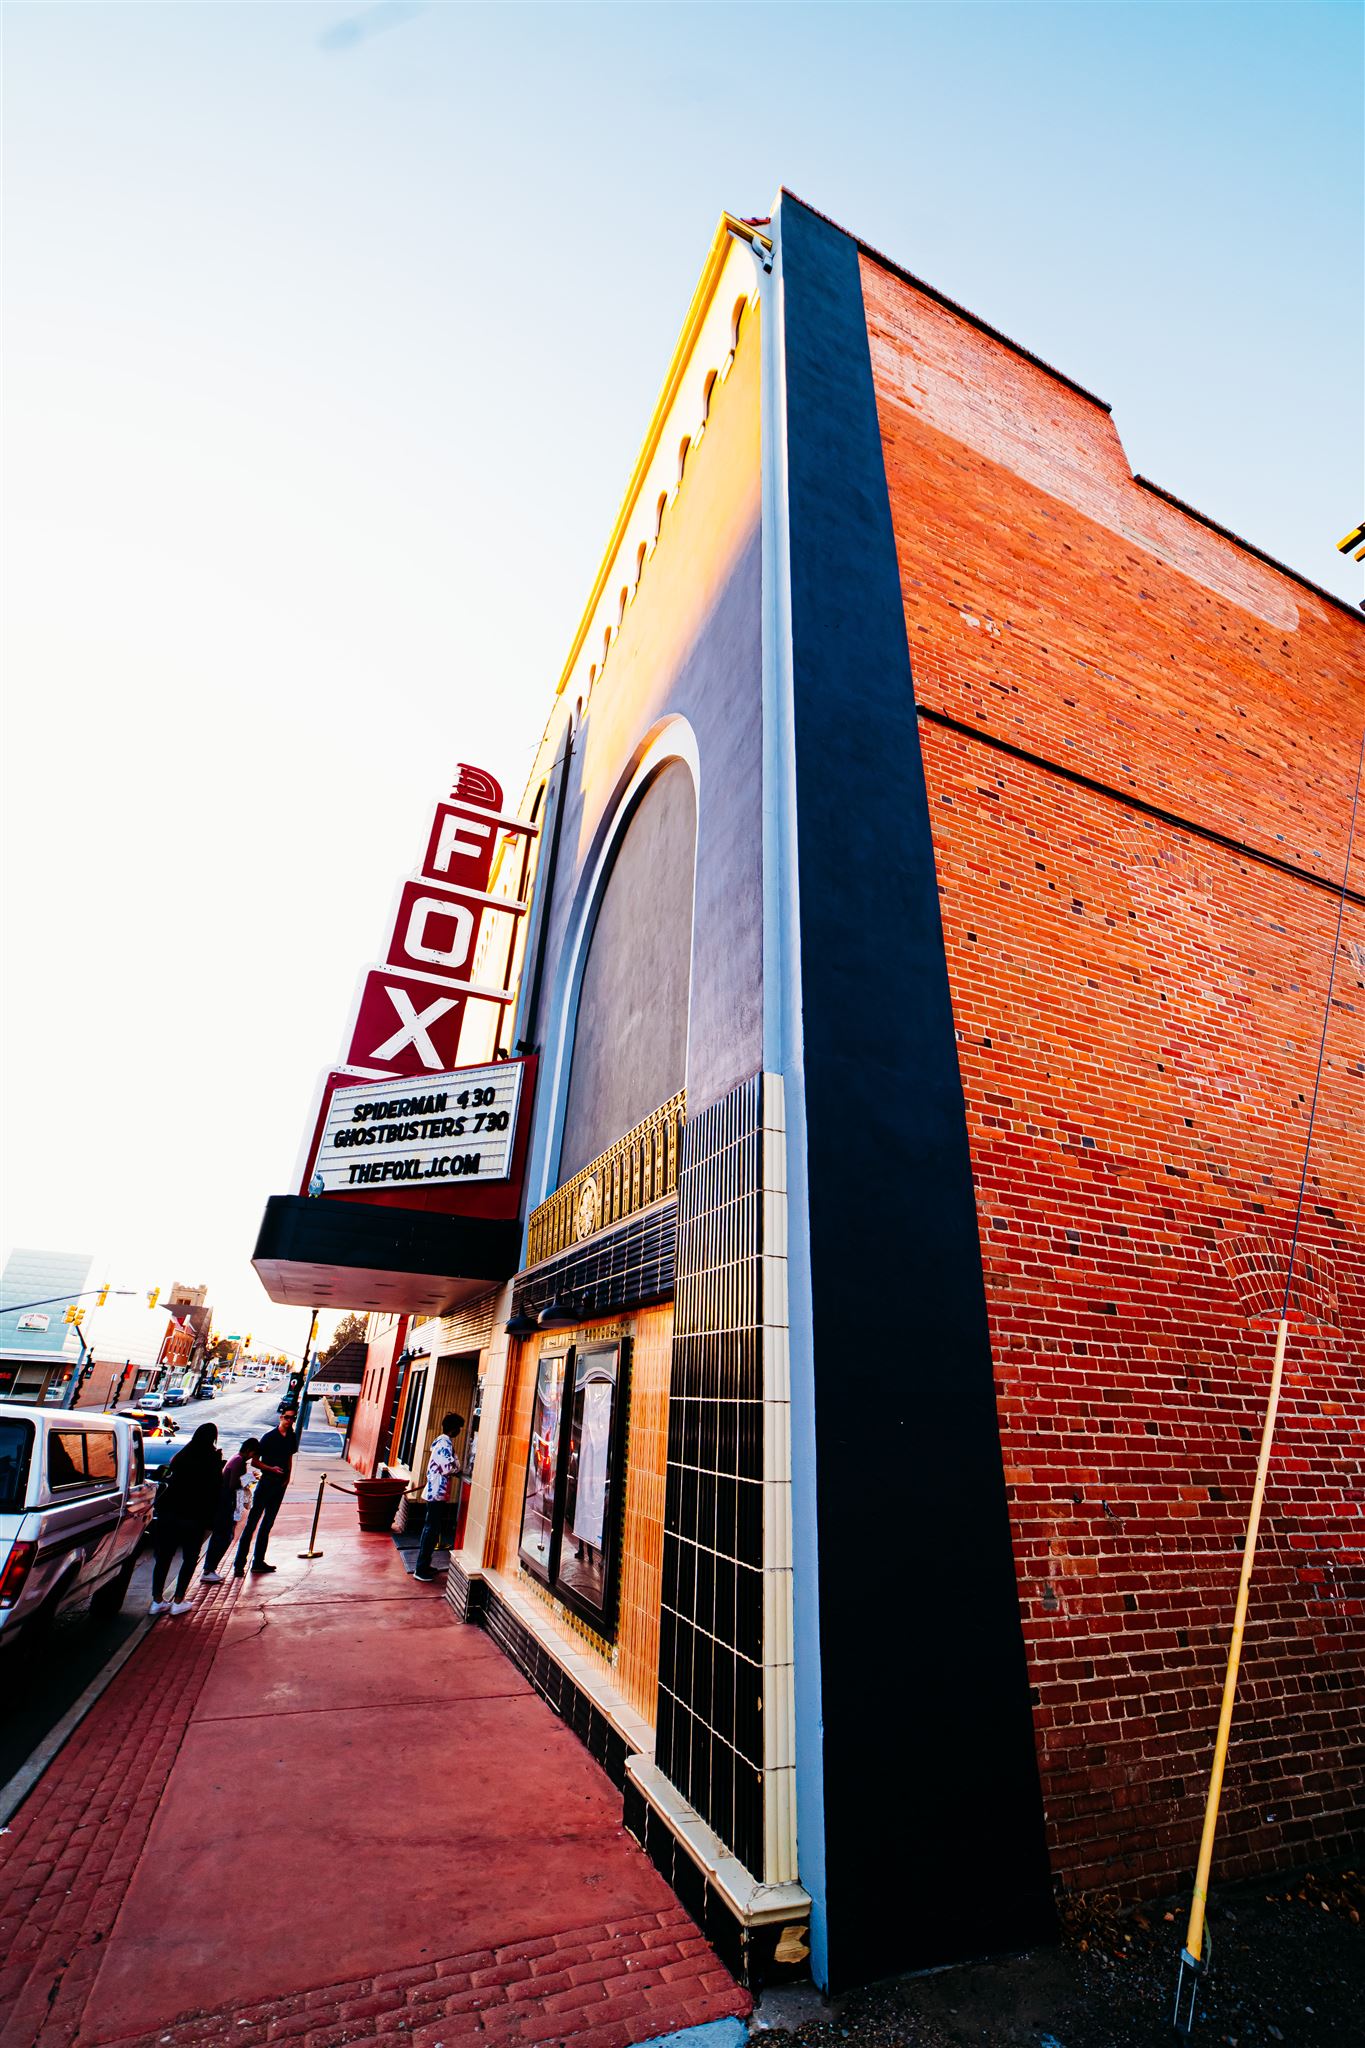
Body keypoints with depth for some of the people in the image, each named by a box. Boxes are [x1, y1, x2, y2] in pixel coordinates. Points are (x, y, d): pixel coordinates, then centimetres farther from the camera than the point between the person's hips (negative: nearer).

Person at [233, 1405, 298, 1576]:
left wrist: (288, 1476, 5)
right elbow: (255, 1461, -8)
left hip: (280, 1485, 5)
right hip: (266, 1482, -5)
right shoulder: (269, 1436, -11)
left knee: (268, 1524, 13)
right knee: (252, 1523, -4)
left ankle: (258, 1562, 21)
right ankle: (239, 1564, 3)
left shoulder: (292, 1437, 5)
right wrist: (271, 1468, -21)